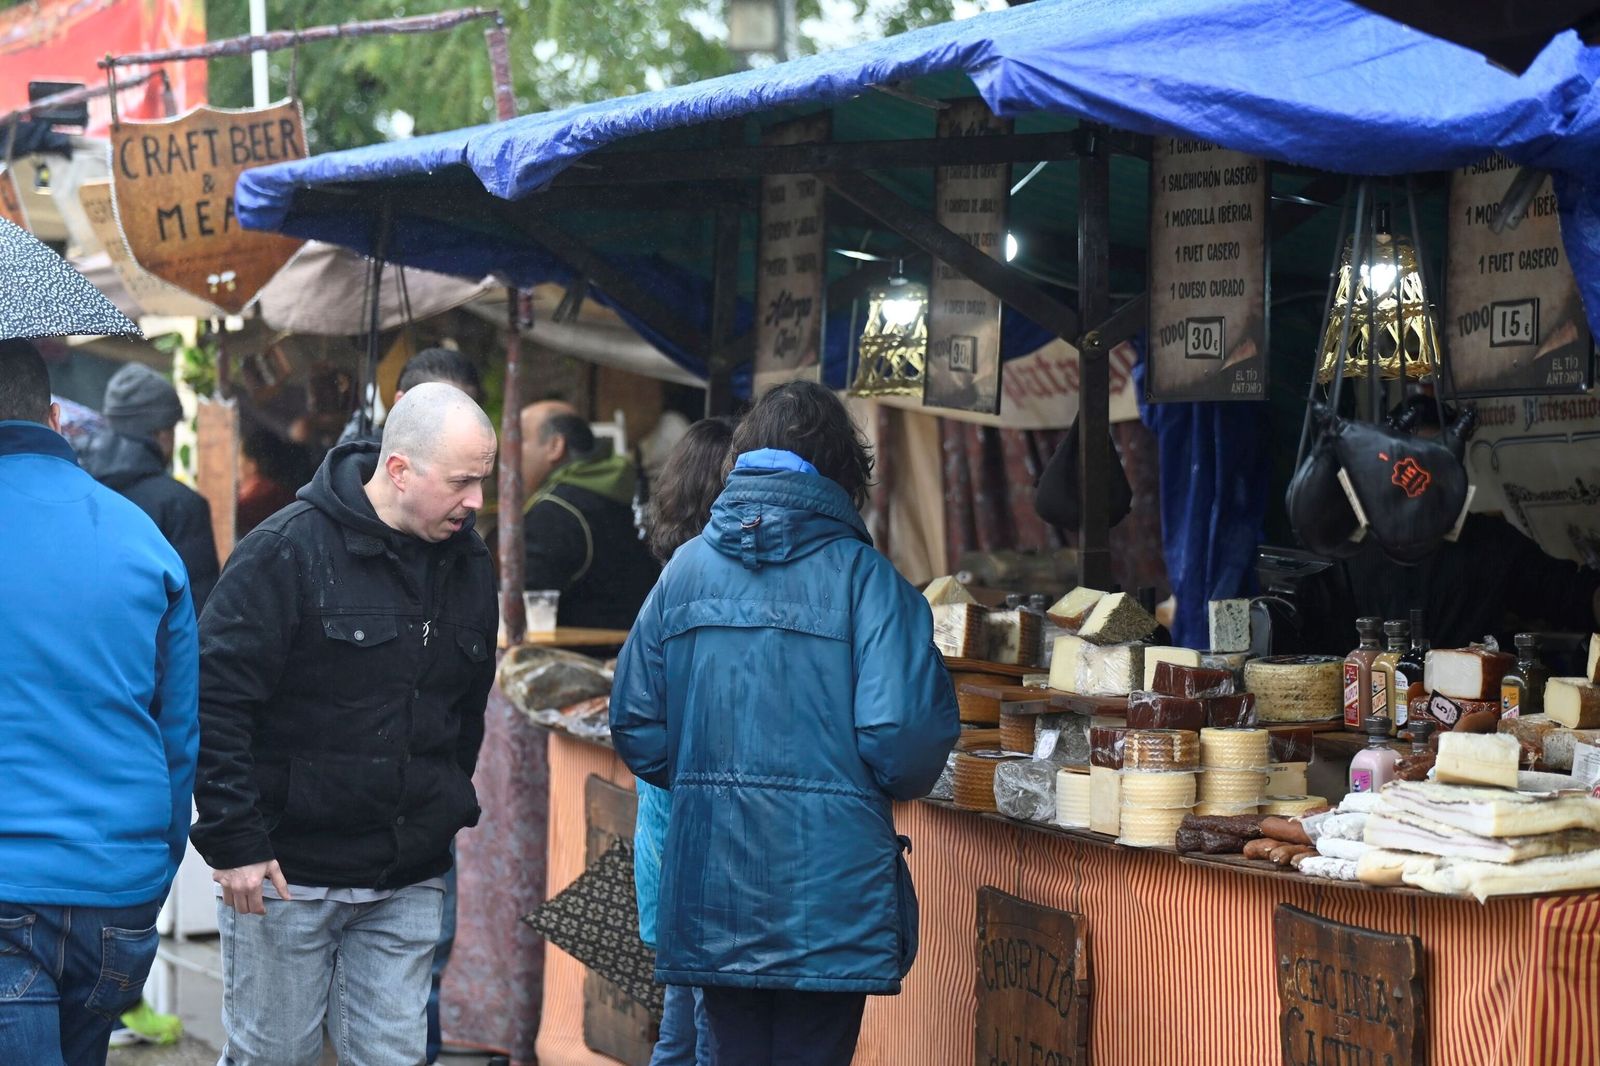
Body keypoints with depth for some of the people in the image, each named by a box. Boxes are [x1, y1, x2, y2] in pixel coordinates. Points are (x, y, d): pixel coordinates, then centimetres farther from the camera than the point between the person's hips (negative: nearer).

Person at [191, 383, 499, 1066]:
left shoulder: (468, 564, 8)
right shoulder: (289, 550, -12)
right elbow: (214, 697, -14)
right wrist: (233, 841, -17)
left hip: (410, 882, 5)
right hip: (286, 874, -5)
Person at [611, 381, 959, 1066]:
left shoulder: (686, 569, 4)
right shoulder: (863, 577, -7)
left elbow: (634, 726, 4)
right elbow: (904, 736, -16)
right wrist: (892, 786, 7)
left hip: (708, 888, 4)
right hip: (827, 890, -4)